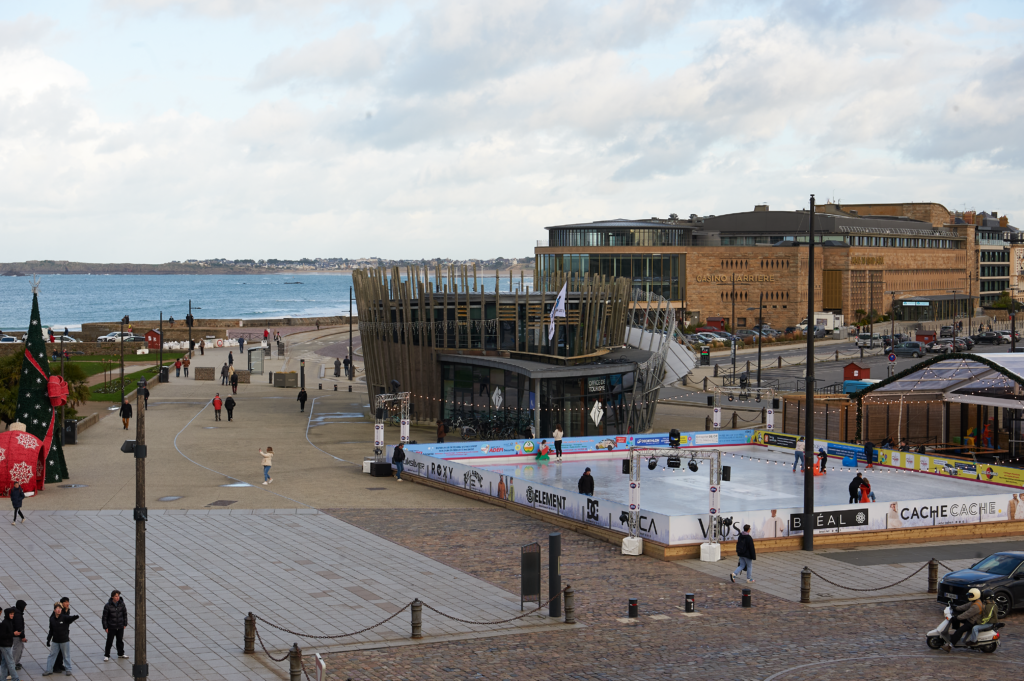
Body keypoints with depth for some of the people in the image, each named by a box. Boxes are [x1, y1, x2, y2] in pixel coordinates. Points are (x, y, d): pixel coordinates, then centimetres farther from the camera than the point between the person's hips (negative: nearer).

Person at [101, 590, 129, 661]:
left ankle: (121, 653, 32)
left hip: (120, 627, 3)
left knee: (120, 640, 16)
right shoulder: (108, 606, -16)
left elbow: (125, 614, 7)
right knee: (109, 641, 2)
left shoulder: (121, 604, -6)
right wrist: (105, 627, -8)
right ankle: (106, 655, 15)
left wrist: (125, 624, 9)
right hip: (111, 627, -3)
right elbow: (104, 617, -10)